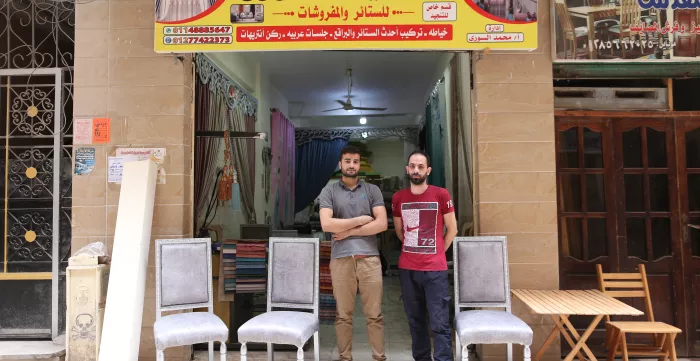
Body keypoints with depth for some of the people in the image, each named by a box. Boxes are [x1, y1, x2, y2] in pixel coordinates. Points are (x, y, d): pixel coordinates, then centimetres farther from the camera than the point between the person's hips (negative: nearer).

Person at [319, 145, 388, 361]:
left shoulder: (372, 190, 8)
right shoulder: (329, 191, 6)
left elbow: (381, 224, -3)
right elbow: (326, 224, -9)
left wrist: (349, 231, -6)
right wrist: (360, 220, -6)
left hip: (369, 258, 1)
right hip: (341, 259, 0)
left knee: (374, 314, 6)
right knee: (343, 315, 9)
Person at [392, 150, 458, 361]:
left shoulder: (441, 195, -4)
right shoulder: (398, 198, 4)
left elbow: (452, 229, 4)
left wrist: (437, 252, 7)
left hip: (435, 269, -3)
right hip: (407, 269, 3)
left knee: (440, 323, -3)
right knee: (415, 320, 13)